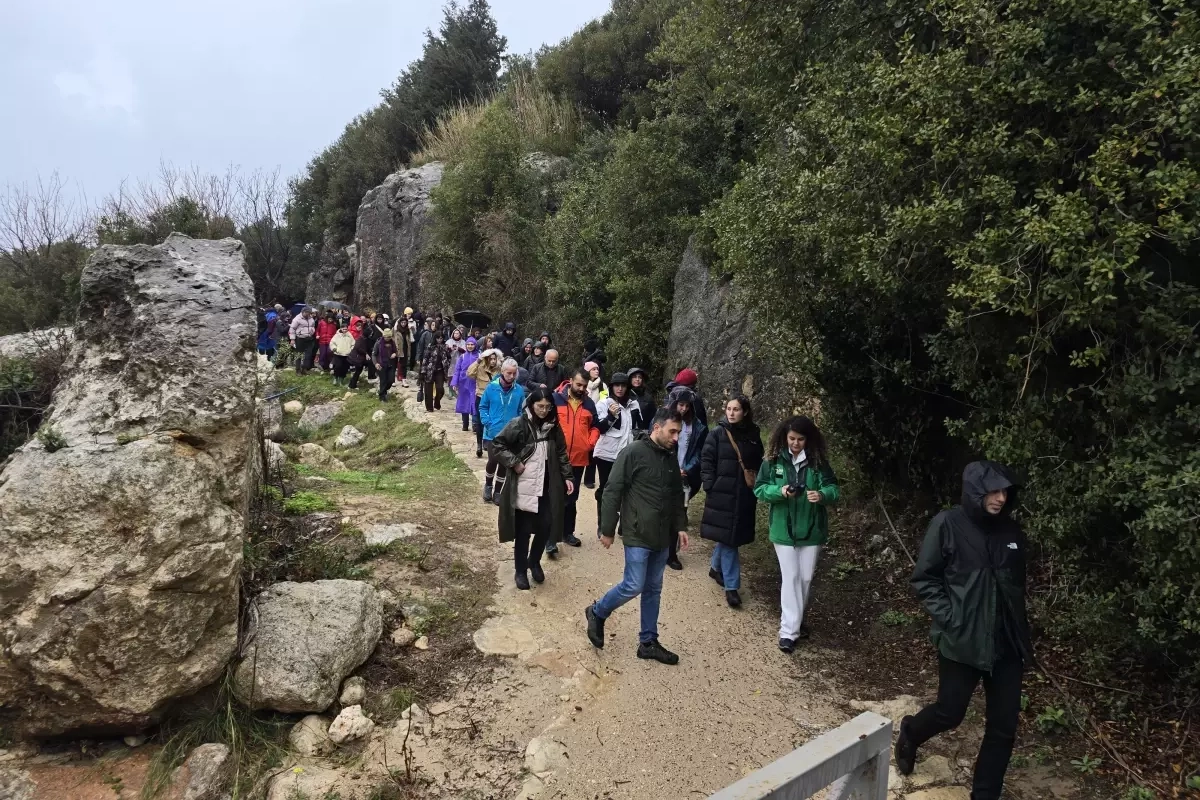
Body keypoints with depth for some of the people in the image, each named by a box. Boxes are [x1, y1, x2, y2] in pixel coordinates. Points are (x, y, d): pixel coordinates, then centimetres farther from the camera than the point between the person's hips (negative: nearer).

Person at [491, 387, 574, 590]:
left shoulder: (553, 427, 4)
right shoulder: (519, 425, -11)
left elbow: (561, 454, 12)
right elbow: (497, 444, -10)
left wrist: (567, 477, 5)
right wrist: (513, 463, -15)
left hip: (546, 487, 4)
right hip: (523, 487, -4)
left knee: (545, 527, 2)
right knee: (523, 530, 4)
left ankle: (534, 562, 28)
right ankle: (521, 570, 21)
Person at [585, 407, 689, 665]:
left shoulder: (670, 458, 10)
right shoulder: (633, 453, -12)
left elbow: (677, 496, 20)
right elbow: (612, 492, -12)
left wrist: (681, 527, 11)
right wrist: (607, 530, -11)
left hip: (662, 537, 7)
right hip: (637, 535, -7)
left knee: (653, 589, 11)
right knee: (633, 586, -5)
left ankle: (648, 642, 21)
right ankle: (597, 612, 20)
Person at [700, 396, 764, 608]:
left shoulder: (753, 436, 5)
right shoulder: (717, 435, -4)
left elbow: (759, 464, 13)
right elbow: (706, 461, -4)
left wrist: (757, 486, 5)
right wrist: (710, 486, -10)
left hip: (744, 496, 3)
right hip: (722, 495, -3)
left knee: (729, 536, 14)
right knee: (726, 537, -3)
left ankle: (716, 568, 40)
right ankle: (731, 586, 3)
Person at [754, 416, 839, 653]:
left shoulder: (818, 461, -5)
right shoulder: (774, 460, -6)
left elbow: (833, 489, -7)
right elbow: (759, 489, -4)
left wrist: (822, 495, -30)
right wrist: (779, 491, -24)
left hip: (811, 529, 2)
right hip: (784, 529, -1)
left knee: (806, 578, 12)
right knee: (791, 578, -2)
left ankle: (797, 621, 34)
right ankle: (789, 631, 3)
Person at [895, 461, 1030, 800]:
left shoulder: (1011, 531, 3)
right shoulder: (948, 524, -11)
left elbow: (1018, 586, 14)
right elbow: (924, 579, -7)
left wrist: (1024, 636, 12)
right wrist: (949, 618, -15)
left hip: (1006, 643, 4)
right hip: (960, 641, -4)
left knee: (1004, 725, 7)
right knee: (950, 713, 7)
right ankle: (910, 733, 40)